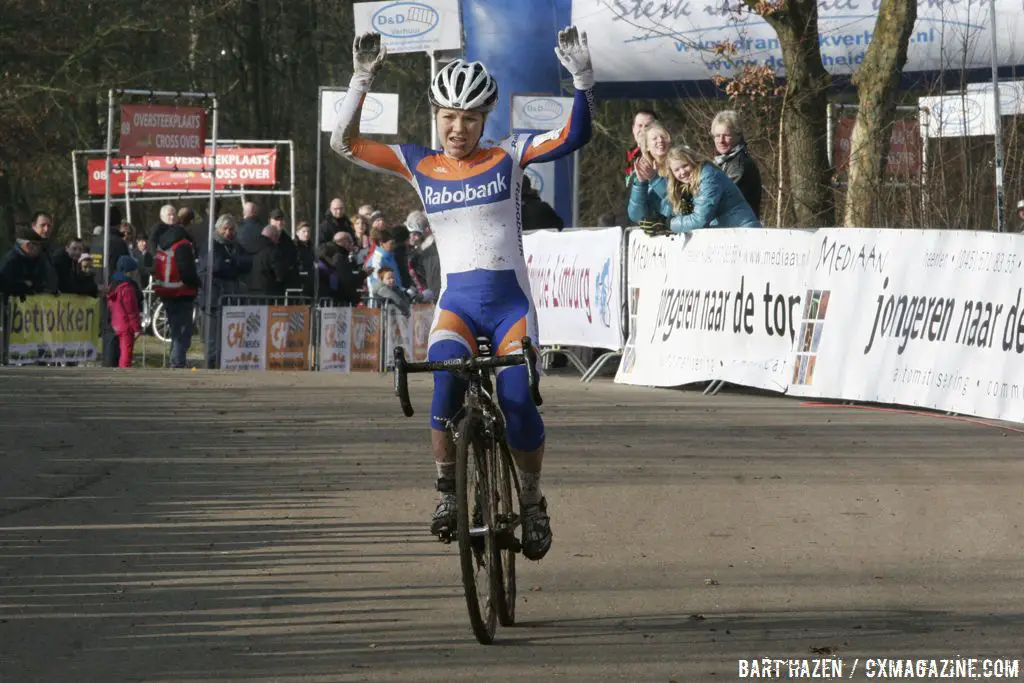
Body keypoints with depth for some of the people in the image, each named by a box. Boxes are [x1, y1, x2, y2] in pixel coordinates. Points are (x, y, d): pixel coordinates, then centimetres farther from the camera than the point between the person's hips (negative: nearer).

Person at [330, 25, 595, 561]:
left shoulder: (507, 156, 3)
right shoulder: (419, 165, 6)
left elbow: (573, 136, -6)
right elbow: (345, 144, 0)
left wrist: (582, 79, -21)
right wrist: (362, 79, -11)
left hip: (510, 303, 0)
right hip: (456, 304, 1)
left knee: (519, 405, -19)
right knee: (447, 383, -30)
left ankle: (532, 501, 7)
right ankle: (447, 493, -14)